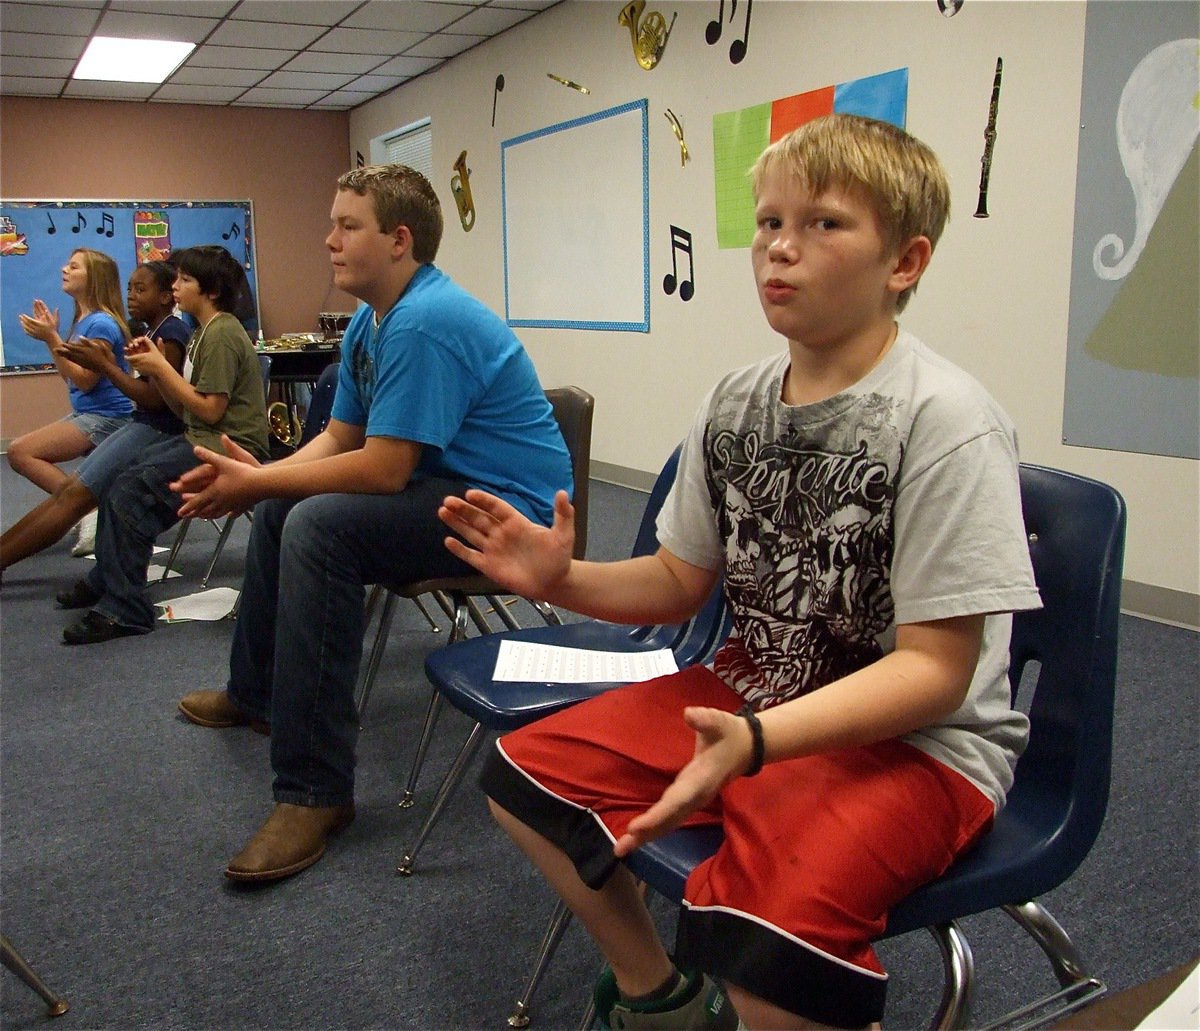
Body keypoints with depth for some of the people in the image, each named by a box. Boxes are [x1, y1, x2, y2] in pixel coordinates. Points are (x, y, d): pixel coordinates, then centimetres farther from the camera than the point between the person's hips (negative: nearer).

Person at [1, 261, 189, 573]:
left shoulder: (171, 333, -14)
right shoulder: (152, 330, 16)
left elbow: (155, 399, -20)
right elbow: (145, 392, 14)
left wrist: (103, 366, -15)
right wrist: (108, 362, 0)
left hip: (158, 431, -10)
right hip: (142, 425, 10)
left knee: (74, 496, -9)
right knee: (68, 489, 5)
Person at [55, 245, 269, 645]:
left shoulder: (221, 335, -12)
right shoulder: (203, 333, 18)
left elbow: (210, 410, -18)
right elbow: (183, 409, 16)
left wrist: (161, 366, -11)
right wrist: (153, 366, 3)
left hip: (228, 446, -10)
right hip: (200, 438, 10)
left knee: (129, 490, -21)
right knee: (120, 479, 3)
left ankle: (124, 609, -16)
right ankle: (105, 582, 15)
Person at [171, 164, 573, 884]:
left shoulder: (423, 323, -22)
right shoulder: (371, 323, 11)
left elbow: (382, 470, -24)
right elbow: (340, 438, 12)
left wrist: (255, 483, -14)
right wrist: (254, 480, -5)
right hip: (447, 485, 11)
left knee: (319, 524, -30)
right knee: (281, 507, 21)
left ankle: (315, 792, -23)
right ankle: (256, 693, 39)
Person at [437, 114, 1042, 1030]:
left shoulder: (947, 423, -20)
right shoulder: (735, 404, 0)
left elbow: (934, 668, -21)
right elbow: (679, 581, 9)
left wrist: (755, 740, -34)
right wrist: (565, 580, -10)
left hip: (919, 740, -7)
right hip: (753, 693, 7)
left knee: (766, 935, -33)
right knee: (525, 772, 3)